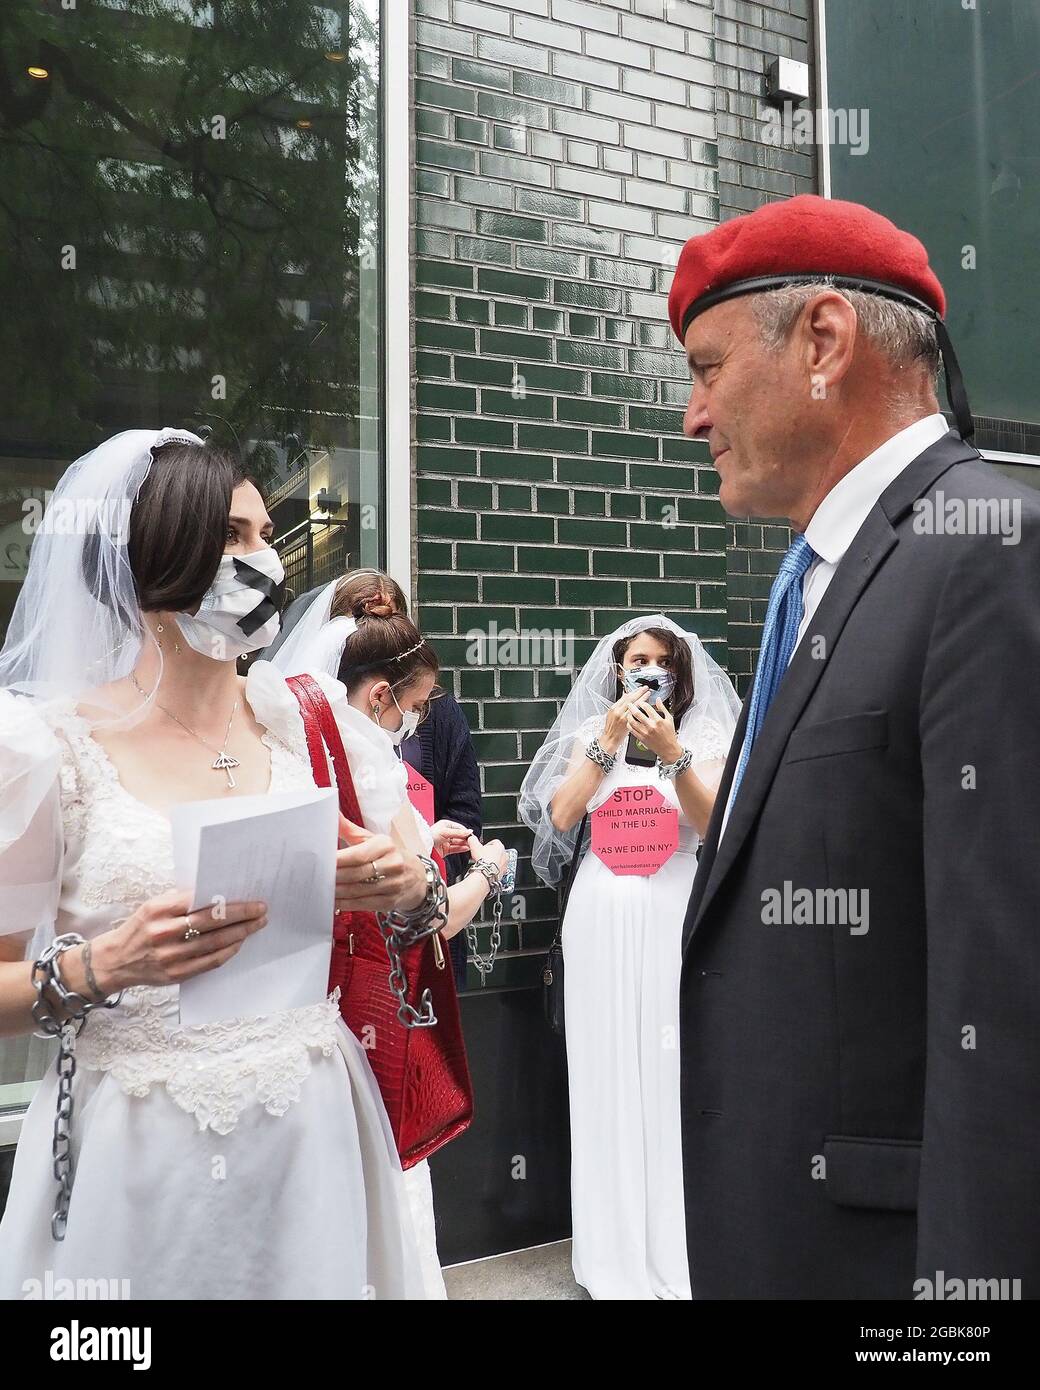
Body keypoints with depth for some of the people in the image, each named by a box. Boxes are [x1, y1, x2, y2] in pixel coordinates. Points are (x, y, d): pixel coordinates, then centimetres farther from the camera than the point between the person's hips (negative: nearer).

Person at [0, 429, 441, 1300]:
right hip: (139, 1154, -3)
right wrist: (99, 968, -22)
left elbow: (432, 899, 7)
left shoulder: (308, 722, -1)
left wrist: (410, 888, -15)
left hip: (312, 1134, 3)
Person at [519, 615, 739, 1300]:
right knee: (608, 1073, 5)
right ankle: (618, 1255, 19)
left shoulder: (708, 735, 4)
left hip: (676, 910, -2)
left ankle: (679, 1254, 15)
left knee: (674, 1075, -1)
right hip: (603, 914, 2)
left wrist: (670, 751, -21)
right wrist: (608, 742, -9)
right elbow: (561, 816, -3)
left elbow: (712, 824, -10)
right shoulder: (592, 733, 9)